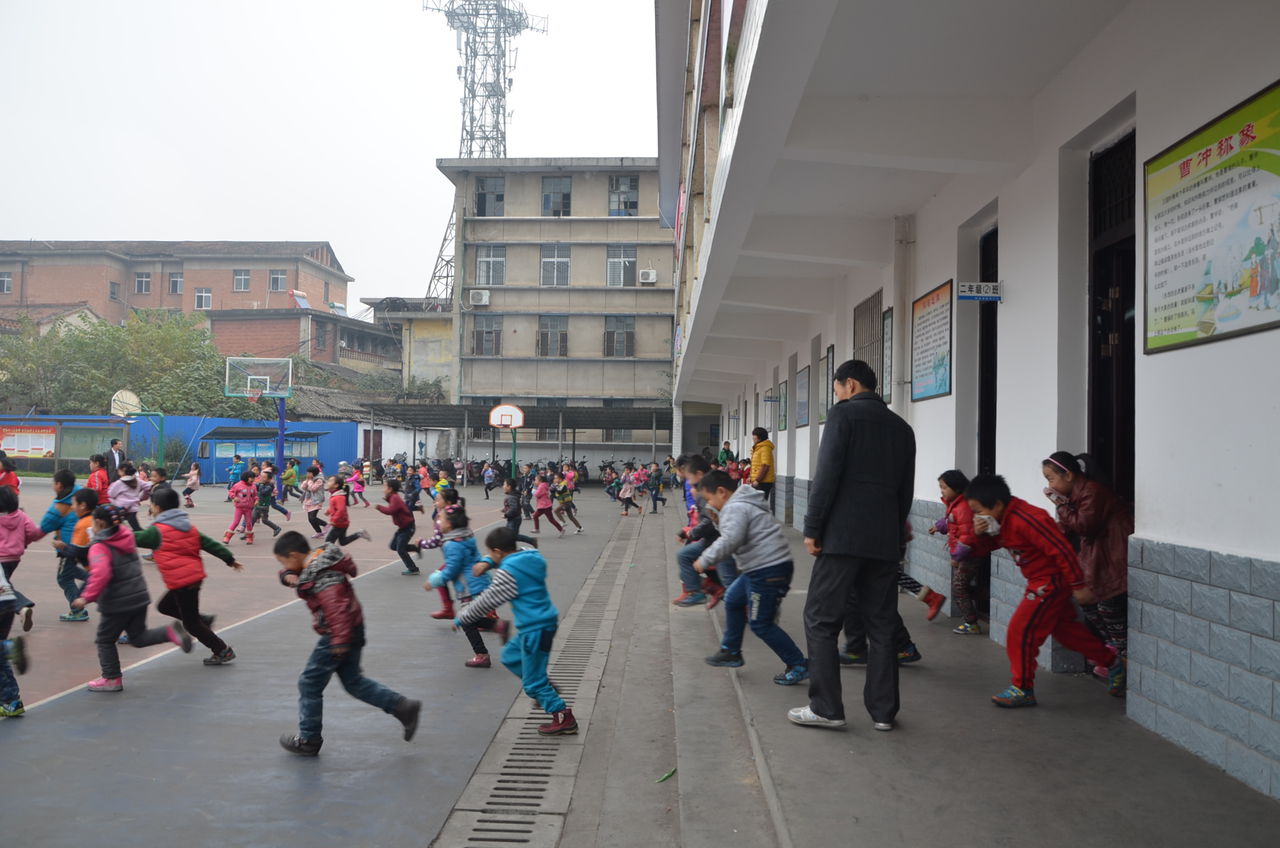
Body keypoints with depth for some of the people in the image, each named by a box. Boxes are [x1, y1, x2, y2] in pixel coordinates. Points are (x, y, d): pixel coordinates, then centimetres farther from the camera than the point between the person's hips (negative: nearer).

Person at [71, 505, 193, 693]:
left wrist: (87, 597, -27)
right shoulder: (127, 539, 6)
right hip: (139, 598, 7)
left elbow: (101, 574, -31)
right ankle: (170, 632, -8)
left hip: (117, 604, -7)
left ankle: (112, 679, 19)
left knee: (105, 641, 13)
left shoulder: (99, 548, -16)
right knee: (138, 637, 16)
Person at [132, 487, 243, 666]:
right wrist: (230, 559, 16)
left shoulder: (157, 531, -11)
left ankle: (223, 651, 7)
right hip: (195, 576, 8)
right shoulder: (188, 526, 10)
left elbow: (134, 539, -5)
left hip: (181, 582, -8)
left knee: (191, 623, 3)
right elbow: (209, 544, 11)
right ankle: (203, 620, 15)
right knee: (164, 606, 24)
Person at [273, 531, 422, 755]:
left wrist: (340, 640, -34)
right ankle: (402, 706, 15)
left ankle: (308, 740, 18)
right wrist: (288, 576, -8)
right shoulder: (318, 560, 7)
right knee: (353, 680, 19)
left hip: (337, 635, -10)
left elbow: (337, 606, -33)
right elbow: (289, 573, 17)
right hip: (352, 630, 10)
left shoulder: (319, 575, -23)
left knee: (309, 684, 5)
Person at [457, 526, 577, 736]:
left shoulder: (508, 573, -19)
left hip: (535, 630, -10)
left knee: (533, 683, 1)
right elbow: (505, 559, 24)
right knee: (510, 656, 26)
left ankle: (564, 719, 7)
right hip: (545, 622, 10)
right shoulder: (531, 557, 6)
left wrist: (460, 620, 1)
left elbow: (486, 602, -12)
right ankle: (546, 688, 28)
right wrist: (487, 562, 3)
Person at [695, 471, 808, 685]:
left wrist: (705, 560, -19)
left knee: (761, 624, -3)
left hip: (768, 571, -11)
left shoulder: (735, 508, -15)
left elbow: (729, 541, -28)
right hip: (760, 567, 11)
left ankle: (798, 666, 3)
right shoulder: (744, 503, 18)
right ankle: (731, 652, 34)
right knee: (733, 600, 23)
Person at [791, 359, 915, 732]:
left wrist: (811, 528, -7)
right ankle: (883, 711, 13)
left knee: (821, 620, 2)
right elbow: (906, 490, 15)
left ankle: (826, 708, 2)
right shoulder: (901, 427, 16)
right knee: (882, 625, 10)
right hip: (886, 540, 6)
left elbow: (827, 475, -12)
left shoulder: (843, 414, -3)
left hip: (843, 535, -6)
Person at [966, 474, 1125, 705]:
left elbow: (1062, 549, -28)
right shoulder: (1002, 520, 0)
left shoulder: (1026, 520, -29)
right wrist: (979, 534, -15)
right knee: (1063, 628, 21)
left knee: (1021, 631, -8)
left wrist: (1078, 585, -23)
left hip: (1052, 581, -10)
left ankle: (1023, 689, 3)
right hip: (1041, 581, 10)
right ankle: (1111, 661, 37)